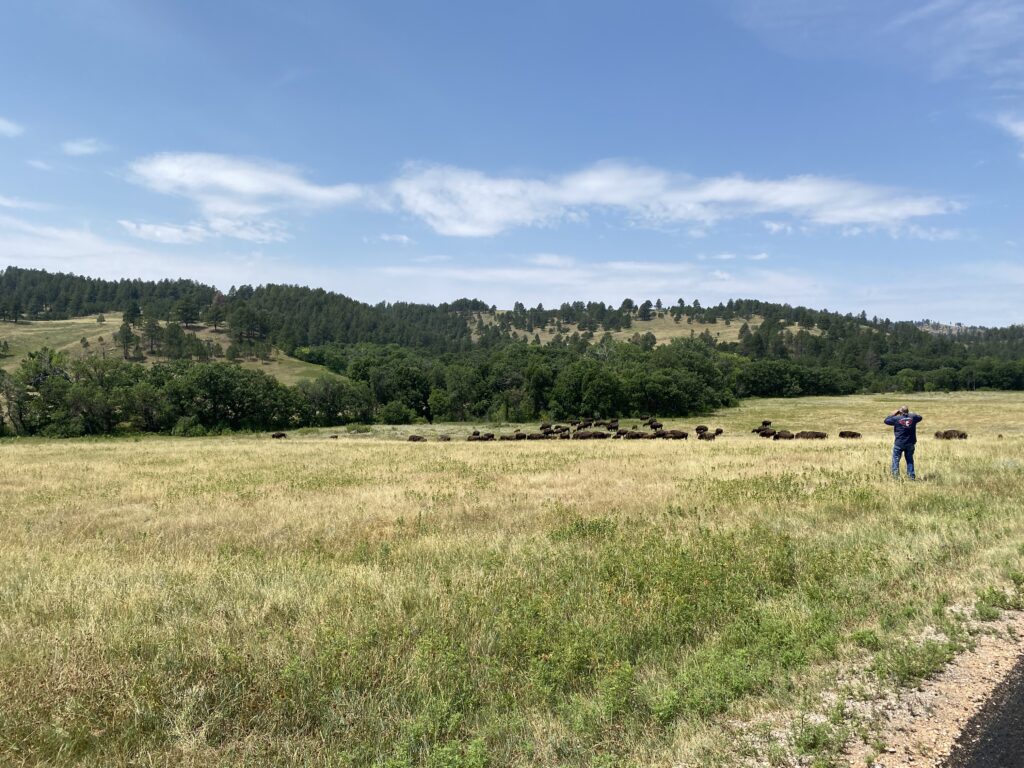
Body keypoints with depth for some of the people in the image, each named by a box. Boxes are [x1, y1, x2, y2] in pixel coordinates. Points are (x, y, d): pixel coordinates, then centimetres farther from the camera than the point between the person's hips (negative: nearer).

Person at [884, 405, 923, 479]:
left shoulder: (896, 419, -12)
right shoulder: (913, 417, -2)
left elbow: (886, 420, 0)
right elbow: (920, 418, 19)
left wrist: (893, 413, 9)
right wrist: (910, 414, 24)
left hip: (899, 443, -4)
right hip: (910, 443, 4)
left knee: (896, 459, 6)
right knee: (910, 460, 15)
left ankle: (895, 475, -2)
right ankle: (911, 476, 16)